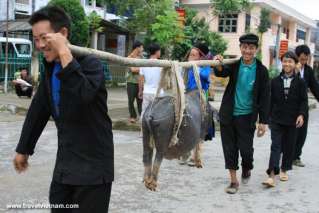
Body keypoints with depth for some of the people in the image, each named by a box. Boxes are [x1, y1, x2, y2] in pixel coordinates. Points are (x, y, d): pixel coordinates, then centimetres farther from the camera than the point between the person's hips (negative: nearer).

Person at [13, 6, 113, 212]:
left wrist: (64, 53, -31)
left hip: (93, 164, -7)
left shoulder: (90, 63, -14)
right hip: (65, 163, 7)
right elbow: (38, 109, 17)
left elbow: (83, 96, -34)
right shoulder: (50, 68, 9)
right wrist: (24, 148, 21)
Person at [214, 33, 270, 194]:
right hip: (228, 114, 2)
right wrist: (219, 65, -42)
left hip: (247, 116, -2)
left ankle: (246, 169, 31)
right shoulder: (234, 64, -2)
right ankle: (234, 180, 21)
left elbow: (264, 97, -5)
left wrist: (263, 121, -7)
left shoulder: (261, 70, -6)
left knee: (246, 149, -2)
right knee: (229, 148, 6)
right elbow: (222, 73, -19)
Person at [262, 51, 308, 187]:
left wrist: (301, 115, -13)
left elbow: (304, 101, 0)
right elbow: (270, 100, 6)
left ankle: (284, 170, 27)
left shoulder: (300, 82, 0)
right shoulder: (275, 81, 3)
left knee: (289, 146, 10)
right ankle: (272, 175, -12)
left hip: (292, 121, 1)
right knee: (276, 146, -7)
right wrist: (268, 116, 5)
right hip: (277, 120, 0)